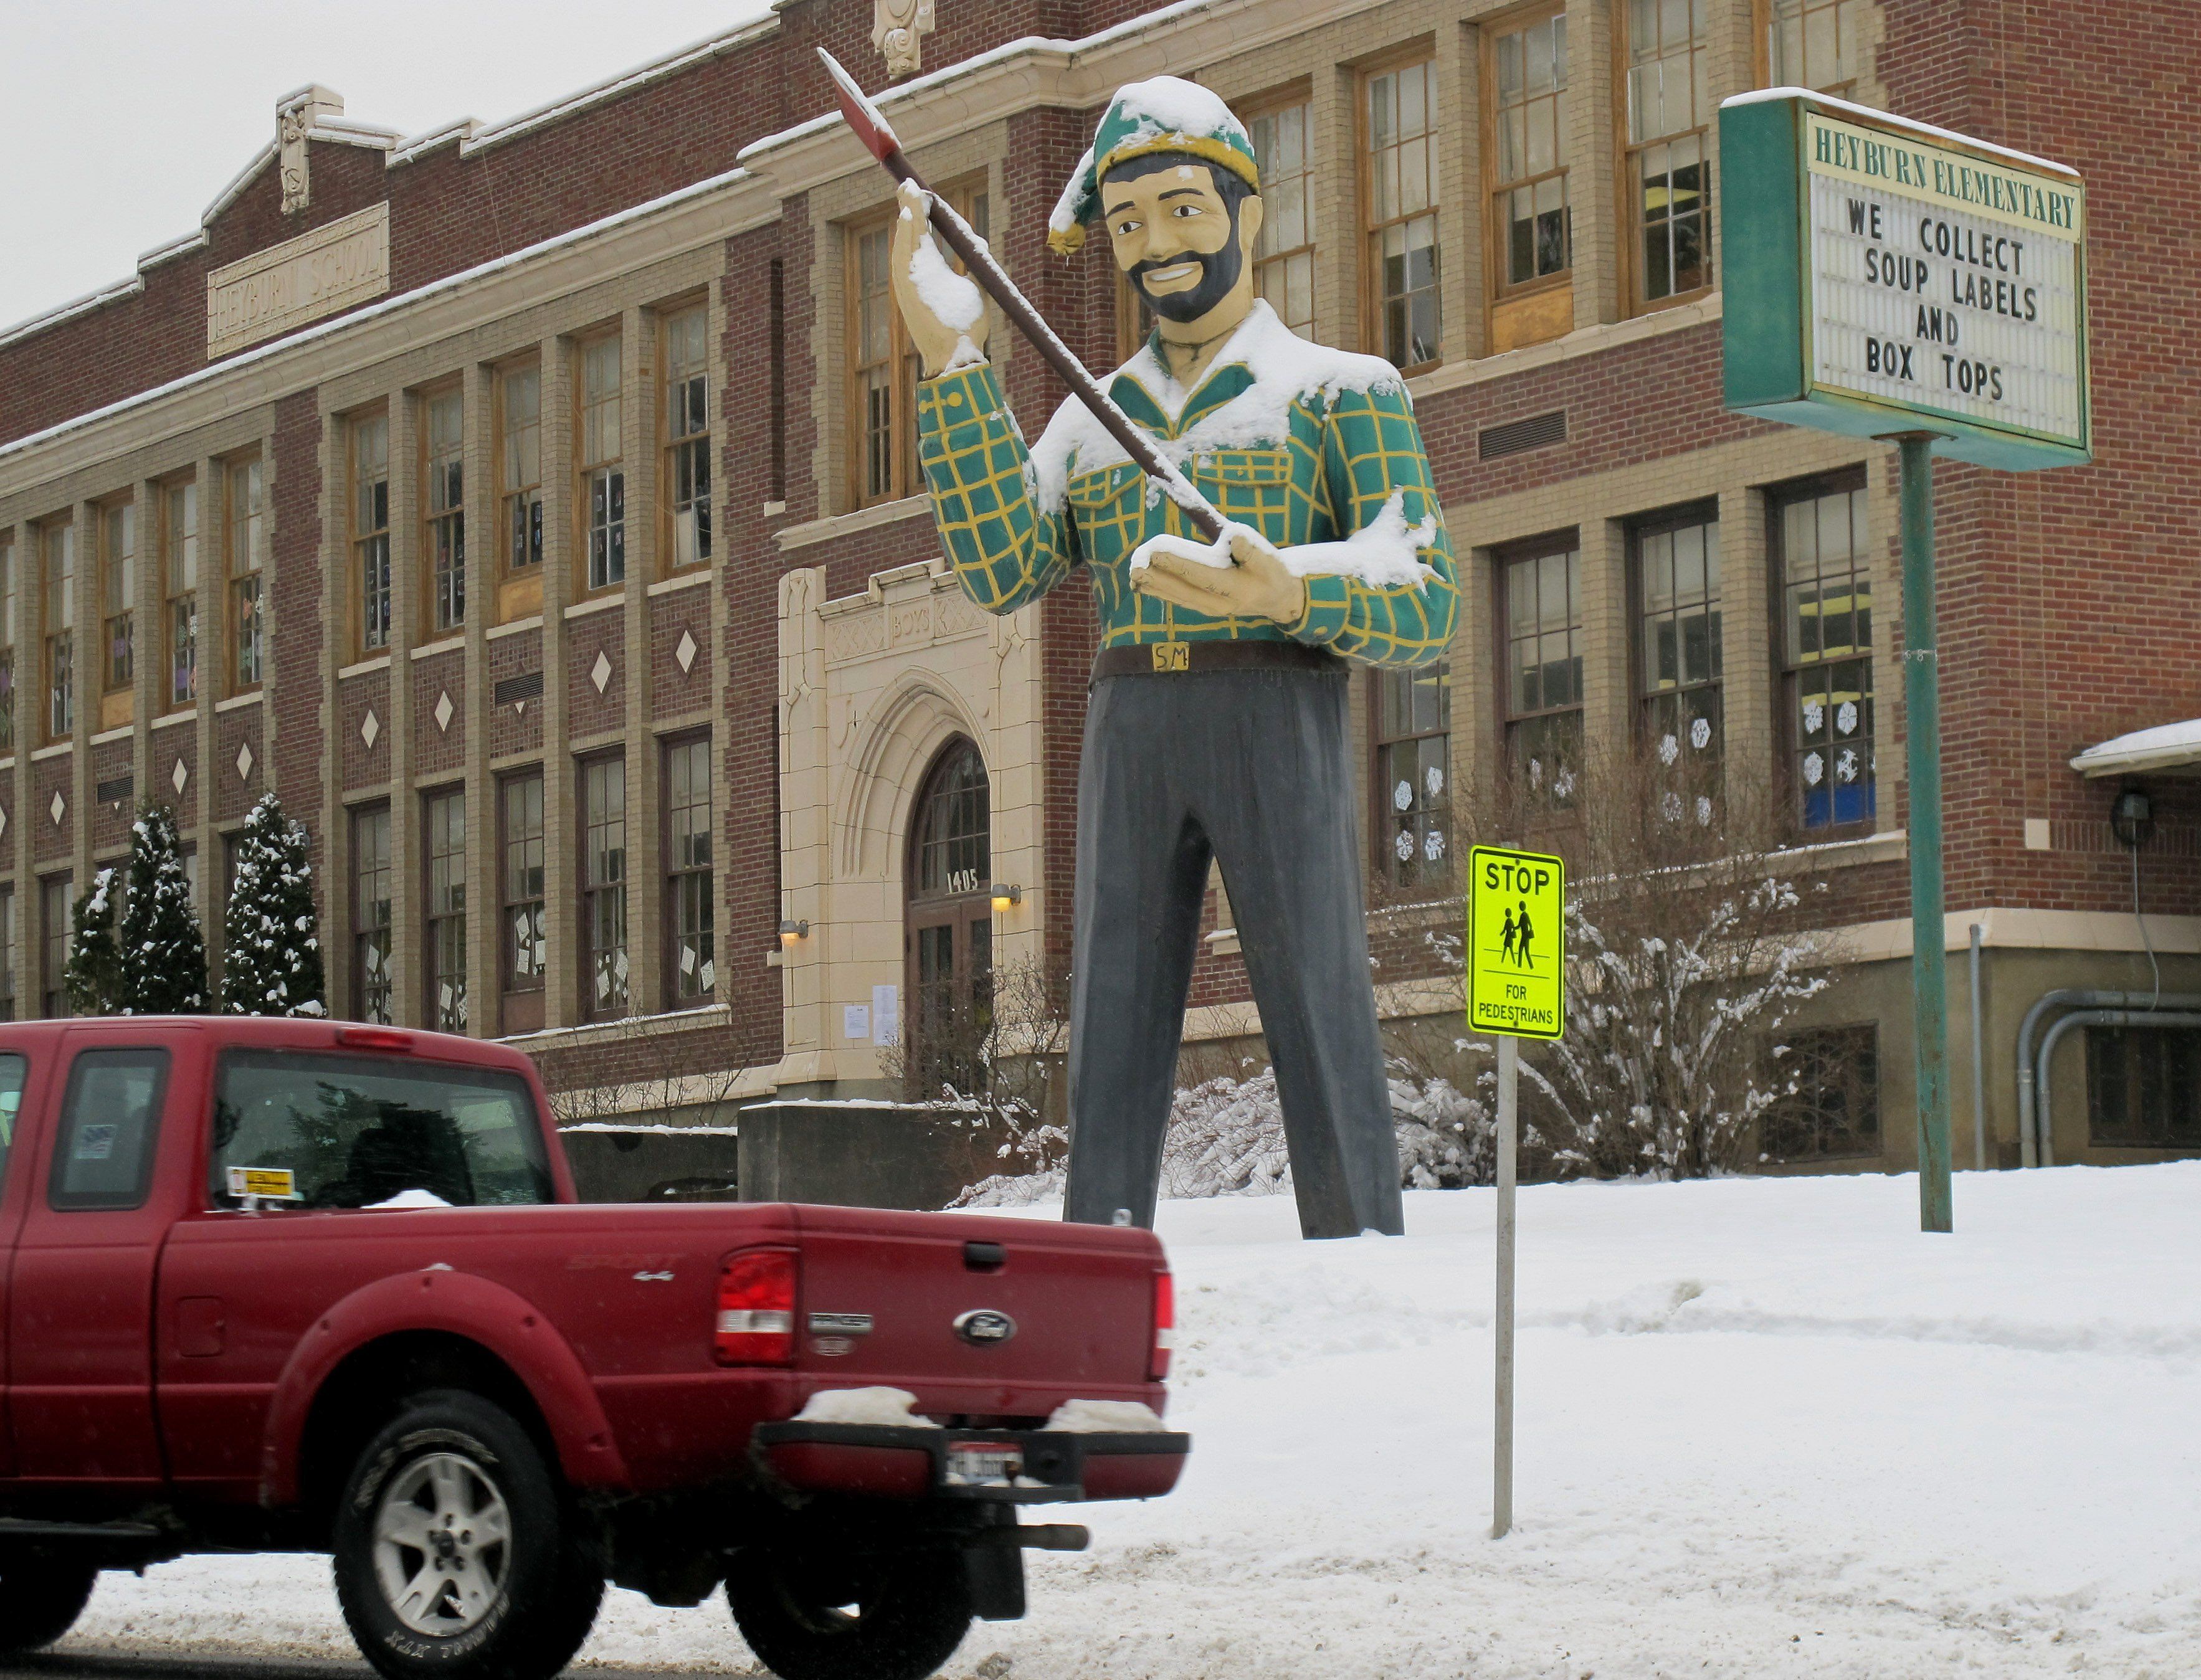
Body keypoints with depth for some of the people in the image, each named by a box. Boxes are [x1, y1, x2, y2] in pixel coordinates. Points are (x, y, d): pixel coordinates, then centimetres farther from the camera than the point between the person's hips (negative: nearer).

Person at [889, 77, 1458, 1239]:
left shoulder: (1340, 391, 9)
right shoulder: (1088, 424, 21)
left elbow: (1426, 609, 0)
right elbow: (1002, 571, 2)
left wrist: (1290, 596, -21)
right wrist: (951, 362, -3)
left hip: (1279, 719, -4)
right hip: (1129, 734, 4)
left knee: (1320, 1027, -11)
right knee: (1112, 1043, -4)